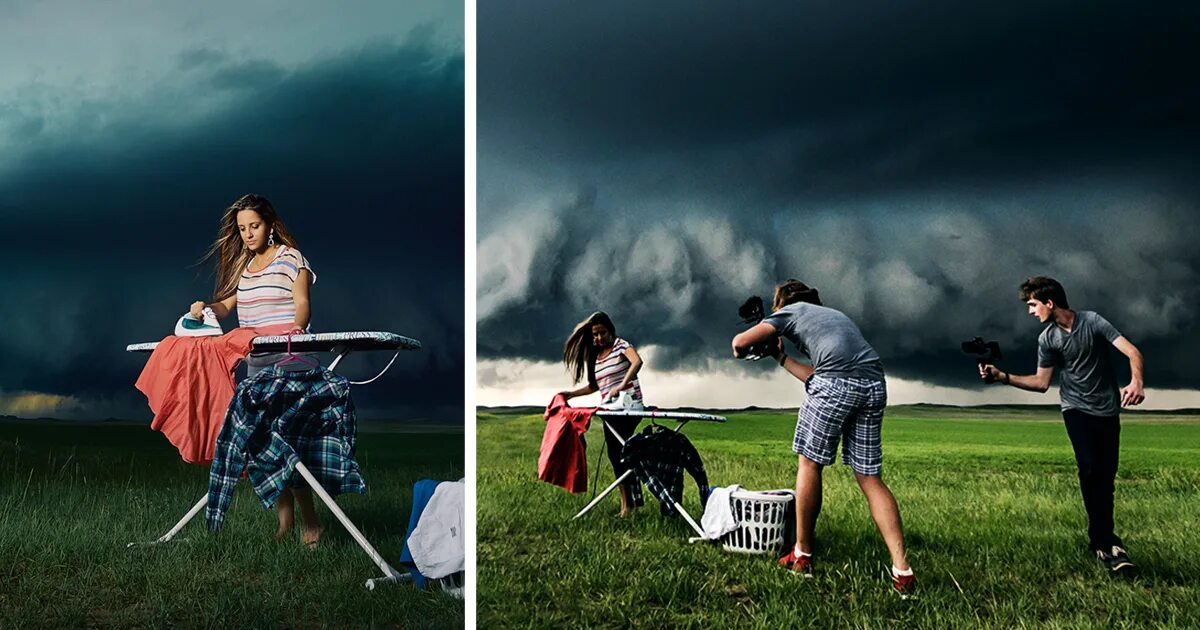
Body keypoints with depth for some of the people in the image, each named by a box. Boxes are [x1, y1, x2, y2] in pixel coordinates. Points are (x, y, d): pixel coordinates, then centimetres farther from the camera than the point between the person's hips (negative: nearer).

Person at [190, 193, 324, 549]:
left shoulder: (290, 258, 0)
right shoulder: (243, 264, 20)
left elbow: (302, 303, -9)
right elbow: (227, 305, 16)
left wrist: (298, 327, -29)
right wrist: (205, 308, -6)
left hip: (288, 359, -7)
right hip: (255, 362, 7)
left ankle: (310, 523, -8)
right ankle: (285, 521, 9)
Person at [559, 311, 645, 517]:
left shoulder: (621, 345, -3)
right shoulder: (594, 356, 17)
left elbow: (637, 361, -23)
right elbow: (594, 386, 25)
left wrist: (622, 385, -34)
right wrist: (571, 394, 14)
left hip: (628, 406, -8)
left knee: (617, 453, -16)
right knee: (615, 455, 4)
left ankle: (628, 504, -14)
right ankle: (628, 504, 7)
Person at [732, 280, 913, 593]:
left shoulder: (790, 311, 17)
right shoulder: (834, 314, 36)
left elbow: (740, 342, 9)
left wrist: (743, 352, 32)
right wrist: (780, 358, 45)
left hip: (837, 382, -6)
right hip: (875, 384, 6)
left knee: (809, 461, 9)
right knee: (869, 478, 8)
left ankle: (801, 555, 15)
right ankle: (902, 570, -2)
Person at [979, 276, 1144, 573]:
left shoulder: (1092, 321, -9)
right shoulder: (1047, 339, -1)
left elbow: (1132, 352, -14)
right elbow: (1041, 382, 2)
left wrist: (1136, 383, -33)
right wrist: (1002, 376, -10)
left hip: (1108, 410, 0)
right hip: (1077, 409, 0)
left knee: (1106, 477, 3)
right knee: (1091, 468, -19)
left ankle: (1100, 538, 16)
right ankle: (1106, 541, -16)